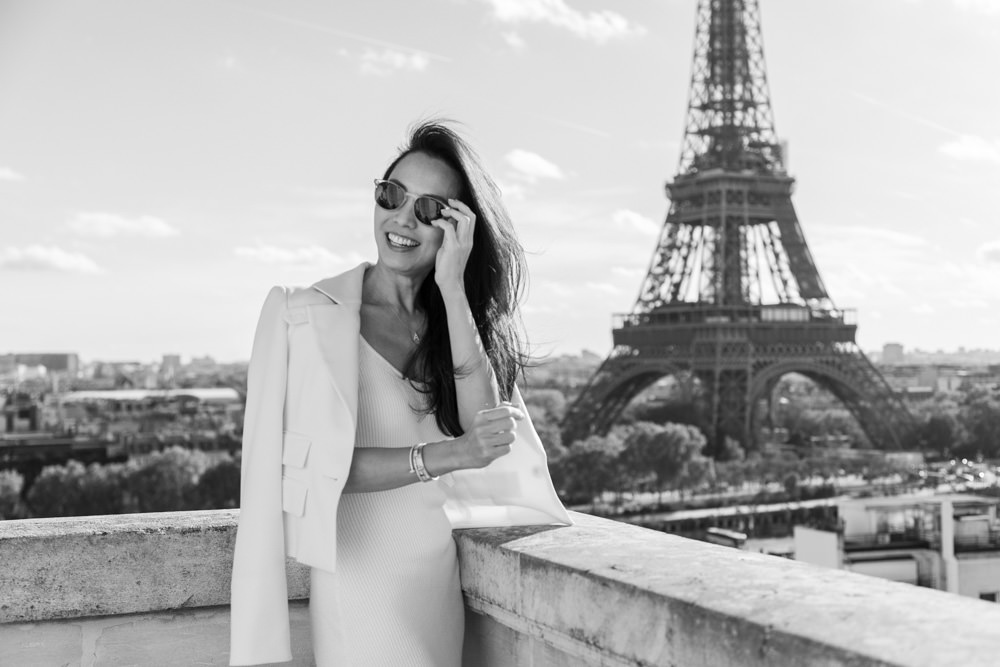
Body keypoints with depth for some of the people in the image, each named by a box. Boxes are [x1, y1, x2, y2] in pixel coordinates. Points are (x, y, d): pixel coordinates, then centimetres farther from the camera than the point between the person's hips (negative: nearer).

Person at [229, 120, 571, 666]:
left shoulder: (454, 321, 9)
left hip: (444, 582, 5)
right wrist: (444, 455, -23)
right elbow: (313, 467, -14)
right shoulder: (303, 315, -6)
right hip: (361, 592, -4)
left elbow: (484, 429, -9)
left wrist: (452, 288, -11)